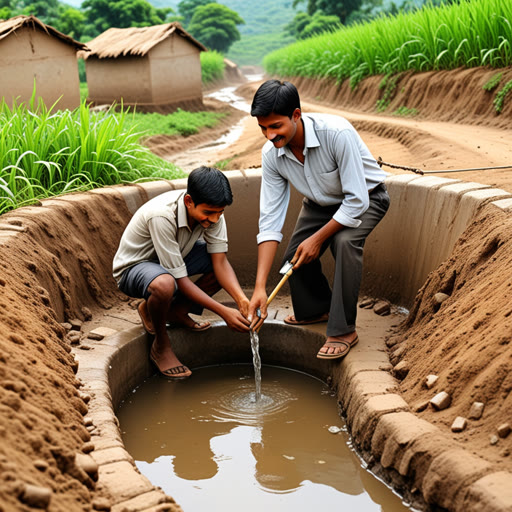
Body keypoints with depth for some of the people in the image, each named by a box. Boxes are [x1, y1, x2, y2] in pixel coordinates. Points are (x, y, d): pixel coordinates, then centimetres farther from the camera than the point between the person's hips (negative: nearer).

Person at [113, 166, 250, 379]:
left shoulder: (210, 210, -17)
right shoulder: (162, 216, -37)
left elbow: (220, 262, -16)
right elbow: (181, 280, -34)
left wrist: (242, 299, -32)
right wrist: (224, 312, -34)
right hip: (133, 267, -7)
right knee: (164, 285, -41)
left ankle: (174, 312, 4)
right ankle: (161, 346, -12)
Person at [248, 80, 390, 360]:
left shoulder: (337, 133, -39)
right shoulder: (271, 154, -21)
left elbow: (357, 201, -33)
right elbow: (269, 221, -20)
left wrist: (318, 238, -26)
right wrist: (260, 287, -26)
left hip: (365, 197, -5)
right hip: (321, 203, 6)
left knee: (344, 241, -33)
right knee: (294, 258, -3)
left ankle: (344, 330, -20)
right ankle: (316, 310, 30)